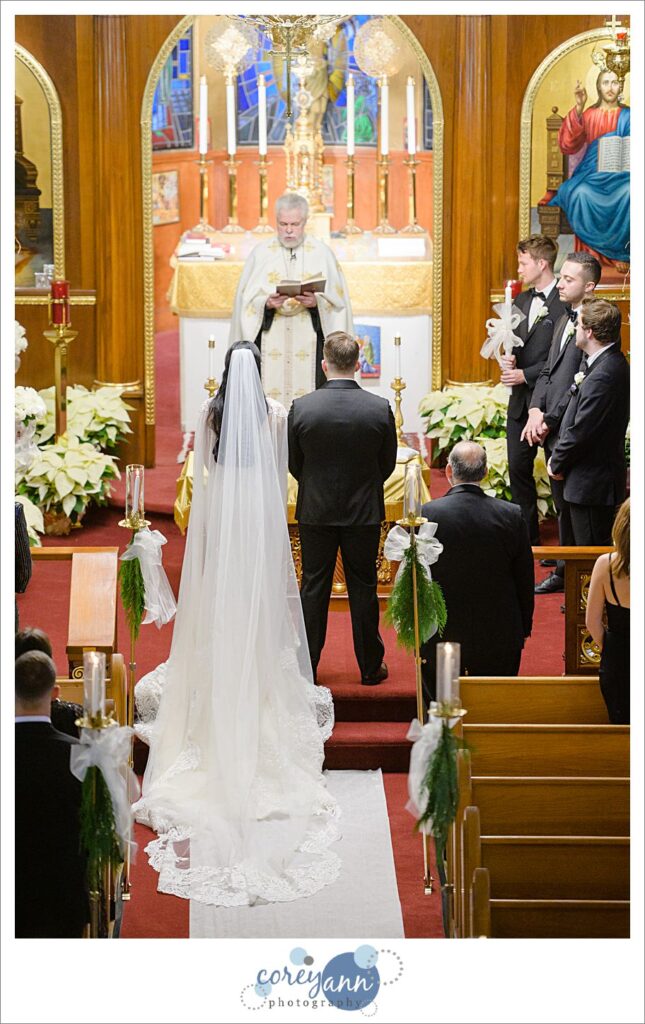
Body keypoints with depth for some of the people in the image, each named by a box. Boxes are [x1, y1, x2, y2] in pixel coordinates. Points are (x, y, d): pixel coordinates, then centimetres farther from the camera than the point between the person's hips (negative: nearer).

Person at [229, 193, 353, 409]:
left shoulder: (322, 253, 7)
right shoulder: (261, 253, 9)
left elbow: (337, 299, 5)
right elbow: (246, 300, 7)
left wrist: (317, 302, -14)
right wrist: (266, 303, -13)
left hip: (309, 344, -1)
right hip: (271, 346, 1)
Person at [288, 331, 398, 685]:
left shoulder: (301, 407, -12)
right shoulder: (380, 408, -11)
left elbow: (292, 461, 0)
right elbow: (388, 463, 0)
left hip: (315, 511, 0)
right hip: (364, 511, 0)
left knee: (313, 588, 10)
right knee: (363, 588, 10)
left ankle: (306, 666, 16)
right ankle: (370, 667, 18)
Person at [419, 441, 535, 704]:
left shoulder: (425, 515, -14)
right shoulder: (512, 516, -10)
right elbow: (525, 581, 0)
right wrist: (524, 628, 13)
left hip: (439, 635, -1)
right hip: (500, 639, 1)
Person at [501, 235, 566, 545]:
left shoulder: (565, 304, -13)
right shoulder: (521, 301, 13)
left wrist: (526, 374, -17)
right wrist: (508, 359, -3)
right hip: (521, 401, 8)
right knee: (518, 468, 11)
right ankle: (528, 536, 23)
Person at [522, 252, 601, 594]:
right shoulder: (563, 321, 15)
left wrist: (549, 421, -13)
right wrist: (535, 410, 2)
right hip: (552, 432, 9)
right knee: (563, 505, 17)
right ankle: (564, 571, 28)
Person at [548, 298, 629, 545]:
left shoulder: (602, 376, -25)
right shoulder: (613, 362, 7)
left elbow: (581, 431, -23)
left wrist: (557, 464, -7)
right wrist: (559, 457, 9)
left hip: (592, 485, -10)